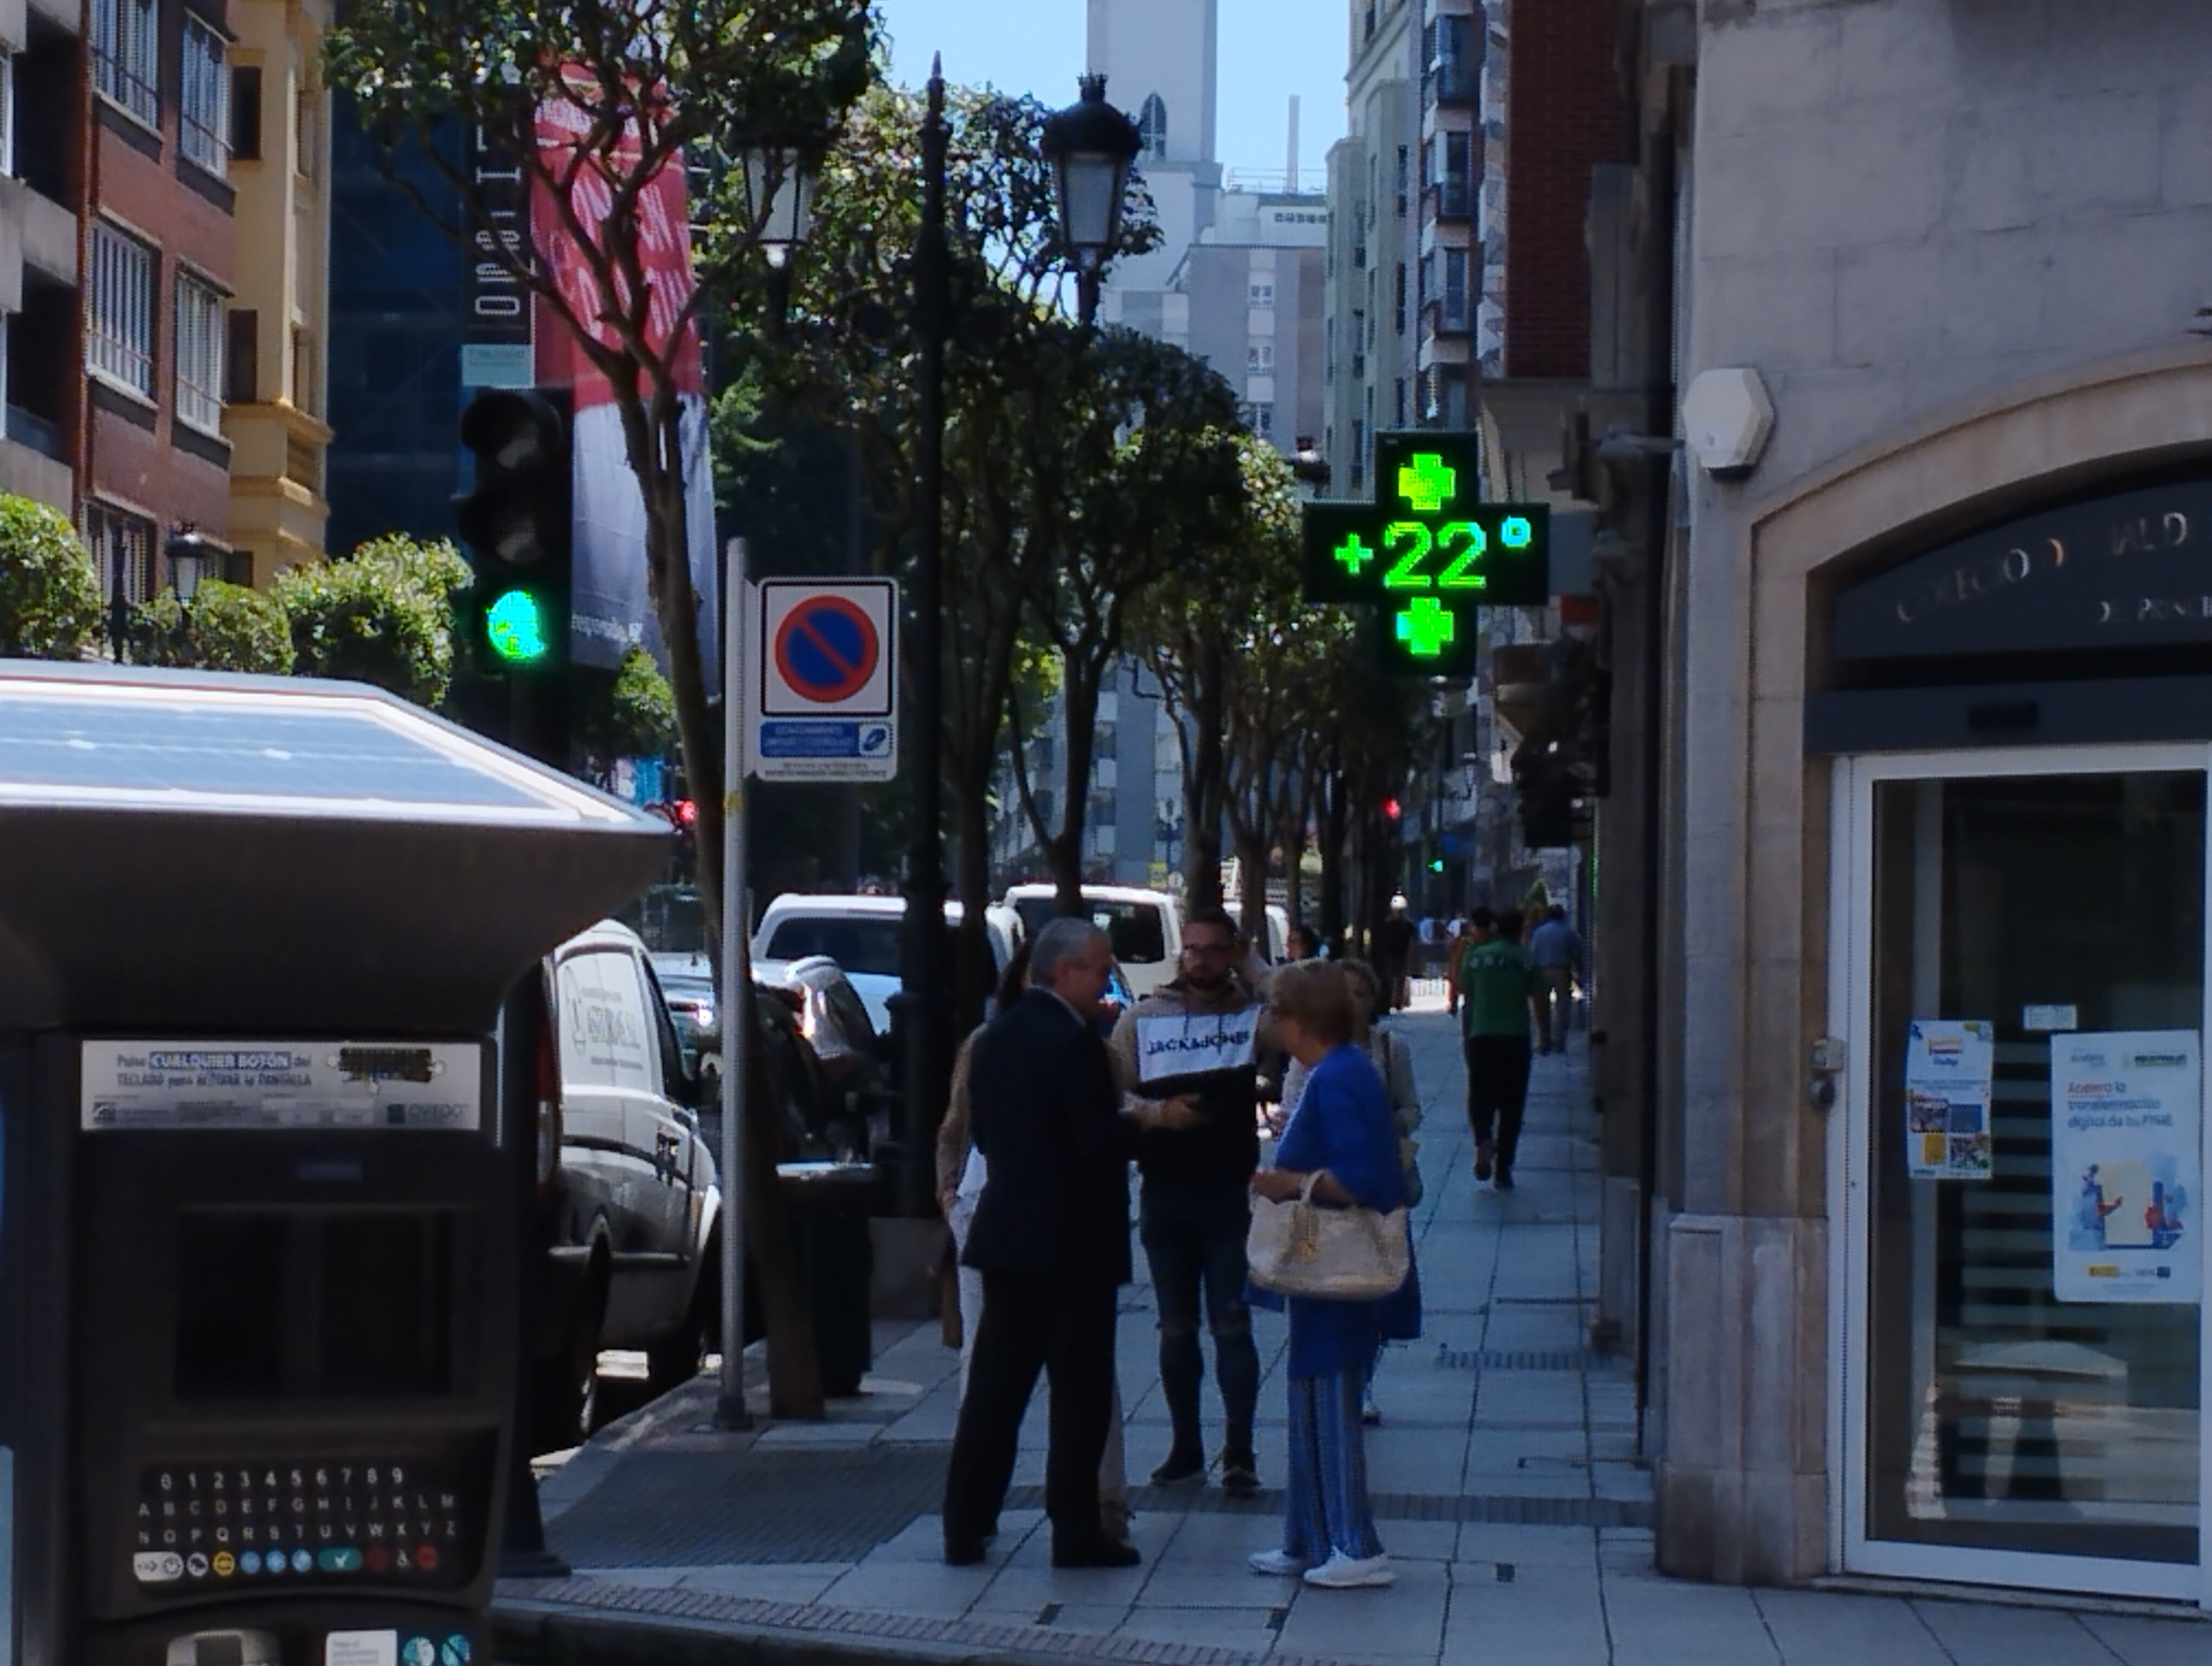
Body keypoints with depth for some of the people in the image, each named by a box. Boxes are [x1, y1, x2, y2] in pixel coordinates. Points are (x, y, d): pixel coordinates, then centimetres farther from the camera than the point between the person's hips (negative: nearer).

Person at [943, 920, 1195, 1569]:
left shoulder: (995, 1038, 9)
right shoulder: (1075, 1042, -17)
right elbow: (1101, 1145, -21)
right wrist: (1151, 1118, -3)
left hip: (1005, 1236, 8)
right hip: (1072, 1242, -8)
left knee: (994, 1386, 10)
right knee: (1080, 1392, 1)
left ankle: (966, 1527, 11)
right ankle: (1076, 1533, 3)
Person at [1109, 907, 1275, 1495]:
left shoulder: (1252, 1015, -1)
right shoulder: (1143, 1018, 3)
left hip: (1229, 1193, -2)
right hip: (1165, 1192, 2)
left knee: (1231, 1323, -3)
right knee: (1176, 1327, 10)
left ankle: (1239, 1452, -2)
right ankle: (1185, 1446, 19)